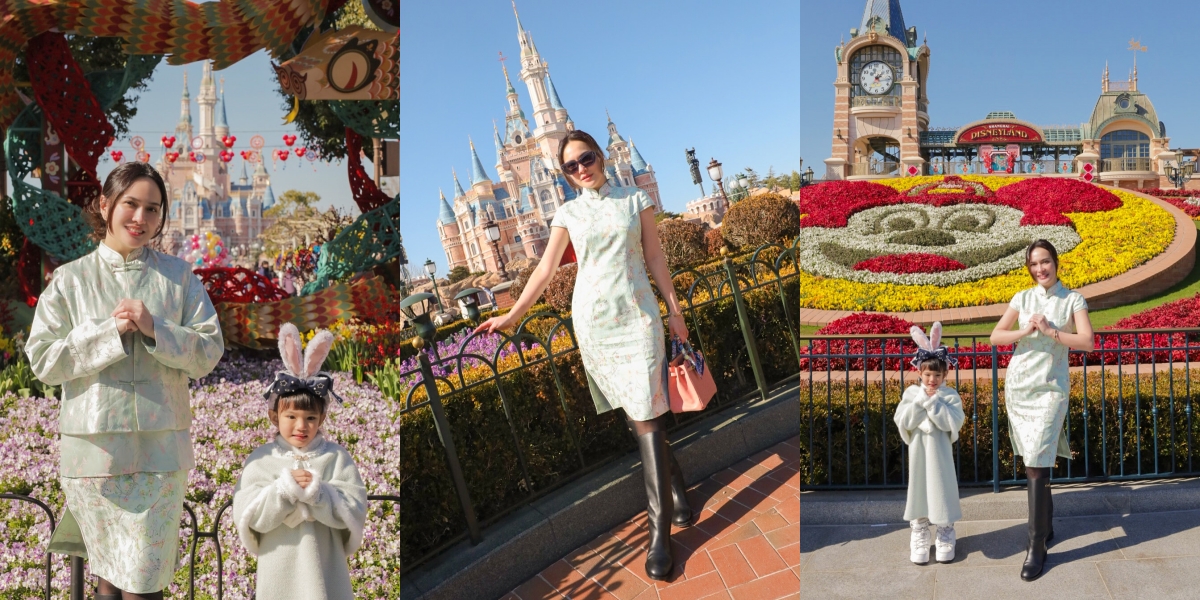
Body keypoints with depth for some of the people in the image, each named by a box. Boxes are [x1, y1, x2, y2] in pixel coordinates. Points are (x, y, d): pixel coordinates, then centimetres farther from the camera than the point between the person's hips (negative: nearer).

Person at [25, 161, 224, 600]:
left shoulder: (179, 276, 7)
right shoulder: (70, 279, 5)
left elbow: (209, 352, 2)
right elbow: (43, 360, -1)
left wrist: (155, 329, -13)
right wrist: (110, 331, -11)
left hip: (161, 447, 0)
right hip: (94, 445, 0)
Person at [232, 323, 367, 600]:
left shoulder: (336, 457, -1)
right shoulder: (261, 460, 0)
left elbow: (354, 511, -8)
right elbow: (249, 516, -8)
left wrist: (318, 493, -21)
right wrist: (284, 489, -21)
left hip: (324, 570, 0)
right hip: (278, 573, 0)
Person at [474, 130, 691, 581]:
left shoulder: (636, 200, 5)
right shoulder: (568, 214, 7)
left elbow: (655, 259, 7)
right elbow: (545, 270, 8)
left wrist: (674, 309, 4)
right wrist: (512, 316, 4)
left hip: (638, 315, -2)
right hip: (592, 321, 2)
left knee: (645, 416, -10)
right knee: (633, 414, 3)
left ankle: (661, 530, -8)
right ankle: (676, 490, 21)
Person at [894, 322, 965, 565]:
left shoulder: (950, 395, -5)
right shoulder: (911, 393, -1)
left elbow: (953, 423, -17)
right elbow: (903, 421, -11)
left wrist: (933, 402, -19)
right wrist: (921, 399, -17)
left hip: (940, 452, -1)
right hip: (918, 452, 1)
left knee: (942, 490, 4)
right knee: (919, 489, 7)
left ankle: (945, 536, 17)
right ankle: (919, 537, 15)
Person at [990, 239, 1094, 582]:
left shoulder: (1073, 300, -1)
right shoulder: (1022, 299, 7)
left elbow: (1087, 343, -12)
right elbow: (995, 337, 3)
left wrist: (1050, 331, -18)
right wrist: (1025, 331, -12)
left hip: (1050, 388, -4)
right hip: (1018, 385, 4)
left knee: (1036, 465, -10)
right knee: (1033, 462, 11)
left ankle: (1037, 547, -5)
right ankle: (1046, 524, 31)